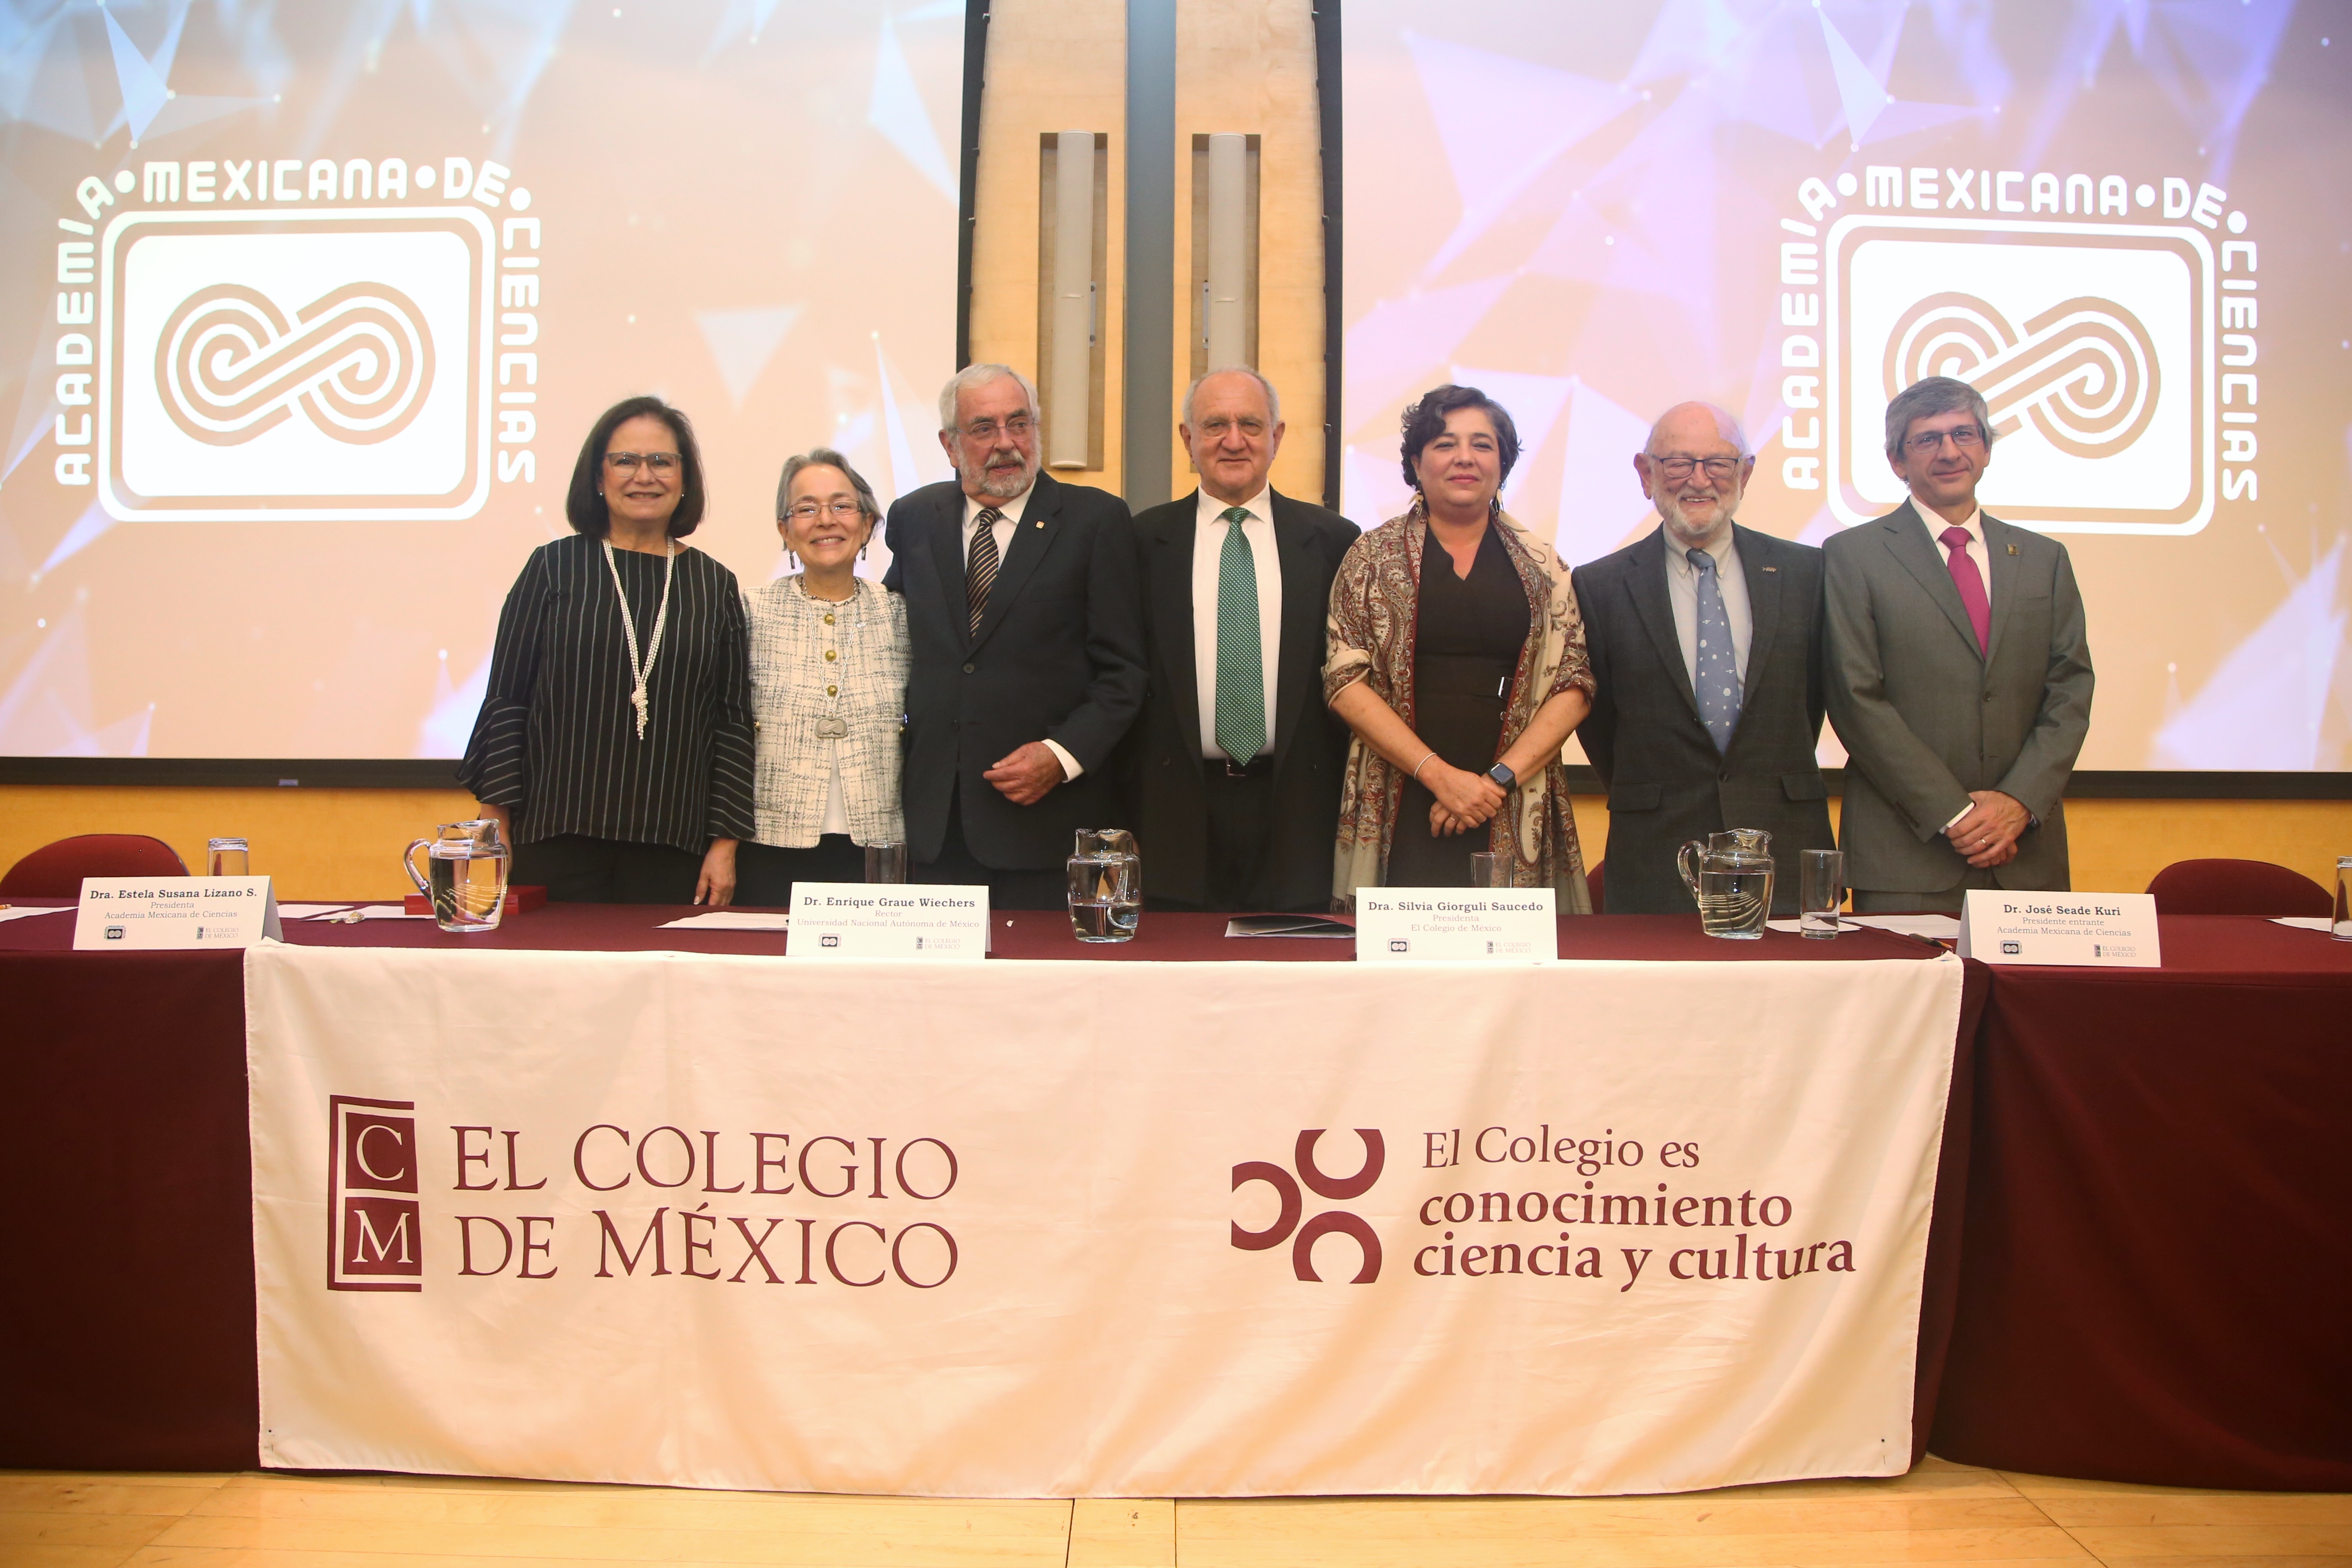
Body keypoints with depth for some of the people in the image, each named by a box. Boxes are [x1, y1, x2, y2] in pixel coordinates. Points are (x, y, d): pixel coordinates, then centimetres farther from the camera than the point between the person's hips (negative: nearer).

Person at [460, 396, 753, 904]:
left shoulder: (714, 586, 8)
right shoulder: (555, 567, 5)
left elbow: (734, 722, 7)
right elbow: (507, 699, 4)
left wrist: (725, 843, 1)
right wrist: (496, 827, -2)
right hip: (556, 841, -1)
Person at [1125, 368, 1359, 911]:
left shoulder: (1333, 540, 6)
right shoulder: (1145, 539, 5)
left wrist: (1354, 796, 3)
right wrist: (1121, 798, 3)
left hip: (1296, 809, 0)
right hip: (1179, 808, 0)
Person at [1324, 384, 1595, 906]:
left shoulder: (1541, 566, 10)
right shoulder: (1373, 556, 6)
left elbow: (1574, 684, 4)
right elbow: (1345, 680, -3)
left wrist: (1501, 777, -9)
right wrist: (1439, 774, -11)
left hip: (1515, 819, 1)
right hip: (1401, 814, -1)